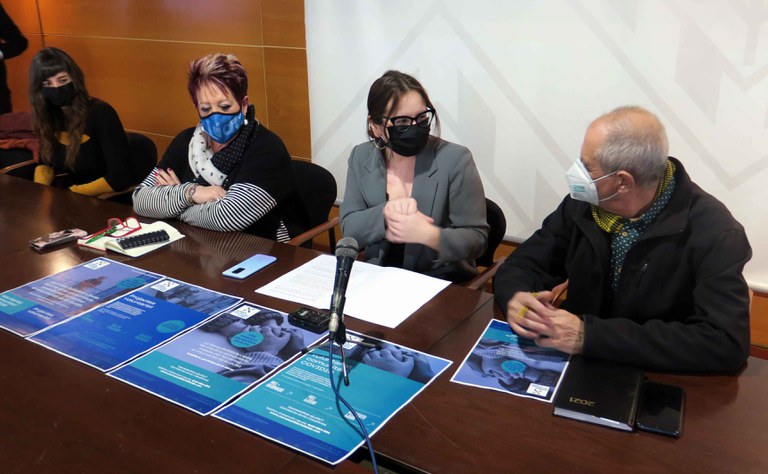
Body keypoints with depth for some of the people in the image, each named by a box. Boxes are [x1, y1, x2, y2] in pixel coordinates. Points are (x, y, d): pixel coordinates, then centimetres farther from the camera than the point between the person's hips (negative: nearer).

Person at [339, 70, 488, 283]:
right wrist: (386, 213, -22)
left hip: (441, 282, -2)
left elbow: (477, 239, -11)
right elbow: (349, 228, -3)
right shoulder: (361, 157, 2)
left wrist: (427, 234, -28)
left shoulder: (455, 159, -10)